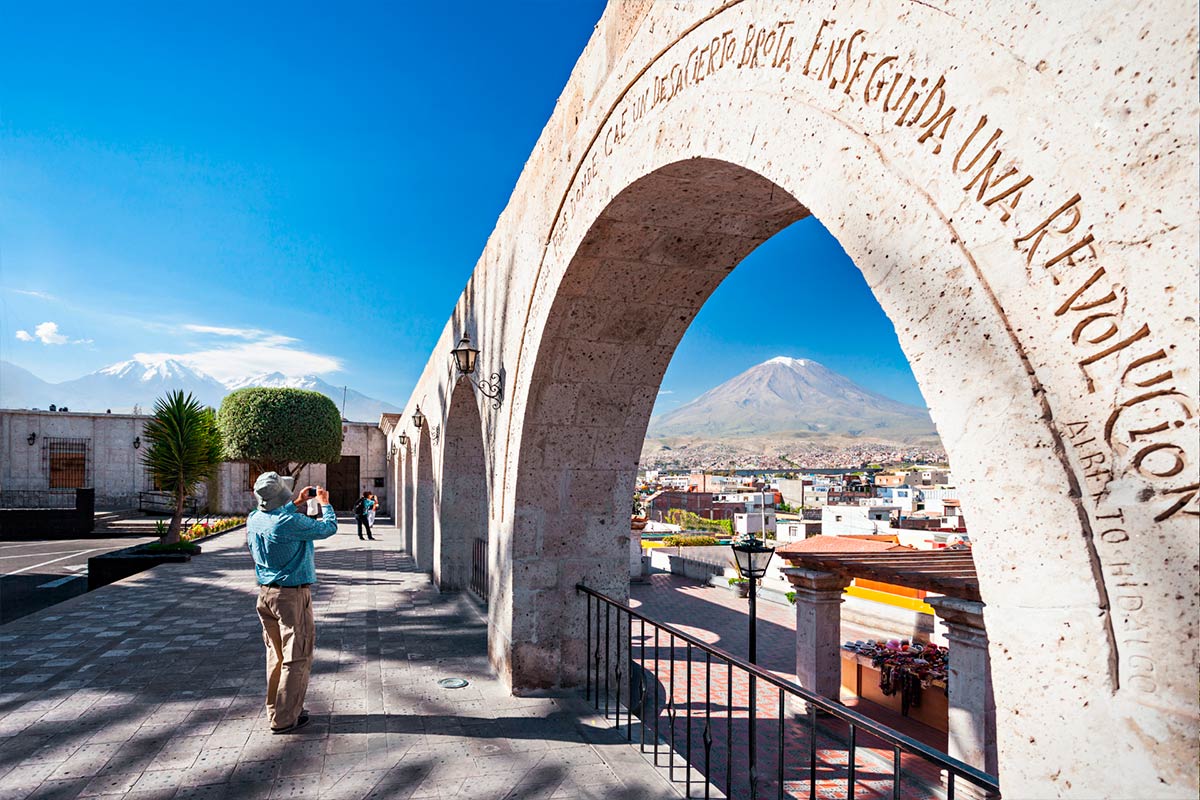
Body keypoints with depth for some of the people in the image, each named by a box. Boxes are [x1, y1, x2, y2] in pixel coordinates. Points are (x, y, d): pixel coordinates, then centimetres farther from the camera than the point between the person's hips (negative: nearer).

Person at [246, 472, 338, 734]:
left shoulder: (254, 519, -1)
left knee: (276, 655, 19)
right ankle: (284, 719, 8)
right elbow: (329, 528, -9)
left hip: (266, 593, 8)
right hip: (292, 596, -8)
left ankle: (275, 709, 29)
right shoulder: (292, 523, -23)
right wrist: (325, 504, 7)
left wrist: (296, 503, 26)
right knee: (296, 658, 2)